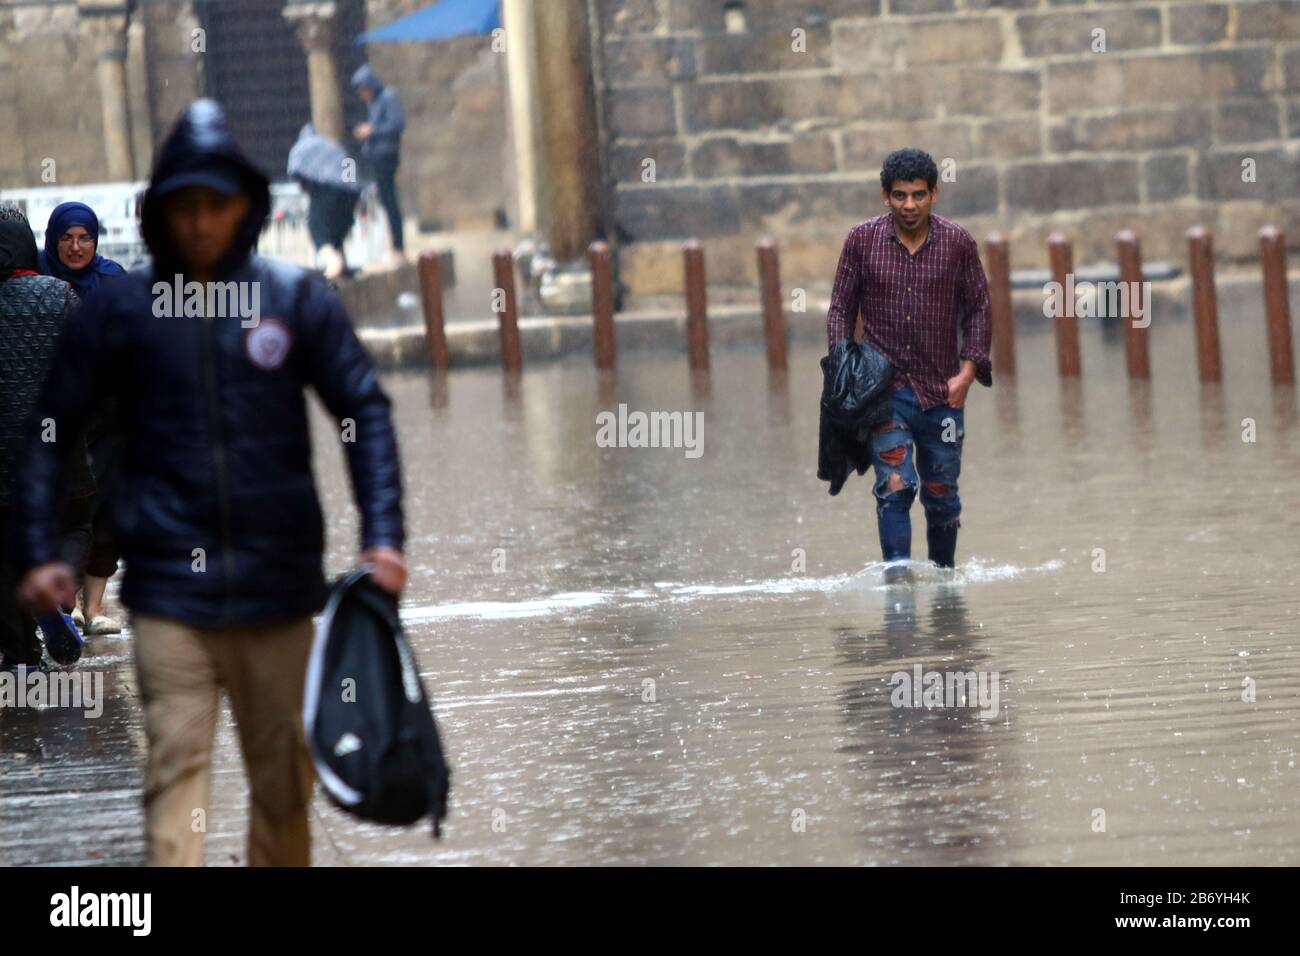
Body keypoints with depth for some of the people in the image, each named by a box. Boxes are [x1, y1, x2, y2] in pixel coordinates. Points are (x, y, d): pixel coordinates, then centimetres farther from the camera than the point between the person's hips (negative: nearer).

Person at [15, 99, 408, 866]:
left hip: (277, 581, 1)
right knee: (178, 764, -8)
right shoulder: (122, 310, 3)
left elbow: (367, 412, 5)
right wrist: (39, 551, 1)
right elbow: (52, 428, 9)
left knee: (285, 774, 8)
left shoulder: (297, 299, 3)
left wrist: (383, 537, -4)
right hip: (169, 589, -1)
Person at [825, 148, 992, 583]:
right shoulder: (862, 240, 0)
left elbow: (979, 309, 7)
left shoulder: (958, 243, 1)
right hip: (884, 388, -1)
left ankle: (944, 573, 24)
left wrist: (968, 369, -5)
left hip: (942, 391, 1)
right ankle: (897, 568, -23)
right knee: (895, 483, -18)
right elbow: (840, 309, 6)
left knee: (942, 495, 9)